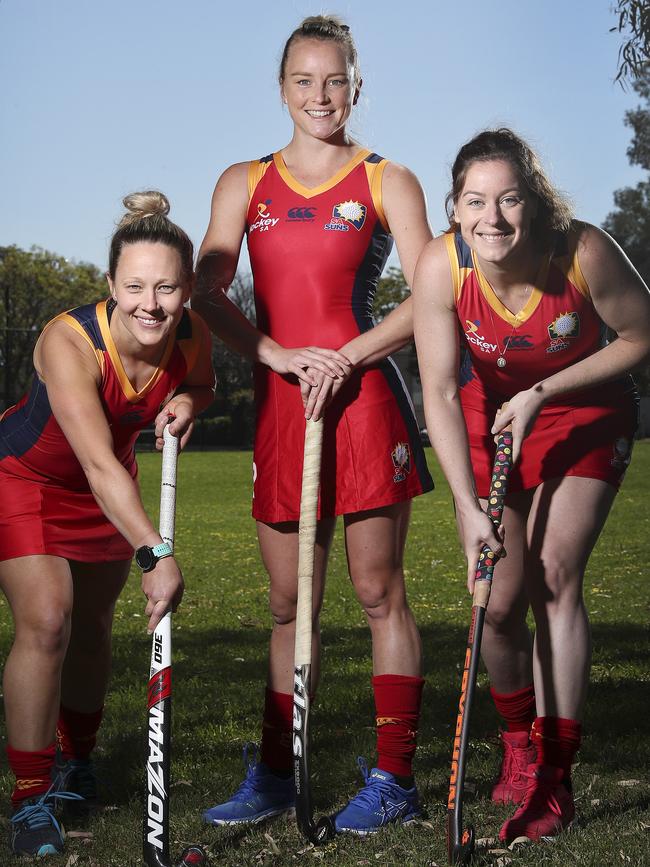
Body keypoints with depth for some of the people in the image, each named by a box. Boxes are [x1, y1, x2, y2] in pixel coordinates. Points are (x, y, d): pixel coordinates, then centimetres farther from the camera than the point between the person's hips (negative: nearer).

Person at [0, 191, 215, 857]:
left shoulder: (191, 336, -20)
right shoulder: (68, 342, -37)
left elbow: (200, 384, 6)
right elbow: (99, 466, -46)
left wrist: (186, 403, -19)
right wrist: (155, 552, -56)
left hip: (106, 490, 5)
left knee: (92, 624, 15)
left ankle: (74, 760, 39)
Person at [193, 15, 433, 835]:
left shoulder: (386, 182, 5)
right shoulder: (243, 183, 13)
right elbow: (207, 293, 4)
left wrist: (346, 358, -14)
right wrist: (281, 356, -10)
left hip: (363, 399, -3)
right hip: (278, 404, 3)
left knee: (379, 592, 0)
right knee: (287, 603, 10)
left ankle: (394, 776, 6)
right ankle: (273, 774, 19)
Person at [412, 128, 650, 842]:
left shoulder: (584, 252, -30)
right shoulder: (441, 266, -26)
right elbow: (439, 392, -22)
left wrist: (544, 393, -20)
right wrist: (469, 507, -27)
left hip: (586, 413, -1)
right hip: (490, 416, 2)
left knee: (554, 579, -13)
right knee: (500, 600, -2)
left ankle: (553, 777, -2)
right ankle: (519, 738, 27)